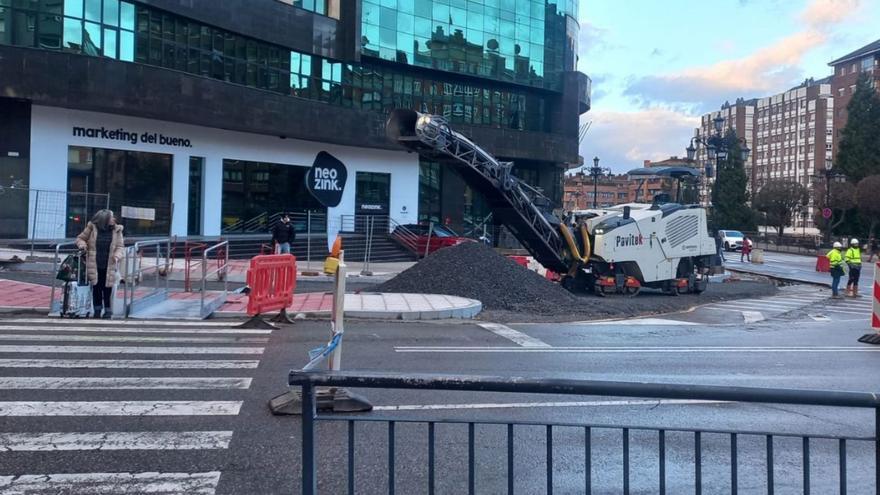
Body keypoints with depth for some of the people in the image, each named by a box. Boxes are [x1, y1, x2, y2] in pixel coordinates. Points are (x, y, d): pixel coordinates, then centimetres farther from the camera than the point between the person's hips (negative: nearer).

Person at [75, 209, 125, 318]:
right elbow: (80, 238, 10)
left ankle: (108, 312, 12)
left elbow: (120, 246, 3)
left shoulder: (116, 230, 0)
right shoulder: (91, 228, -3)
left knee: (107, 289, 1)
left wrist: (117, 256, -16)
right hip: (95, 265, 0)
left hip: (109, 266, 0)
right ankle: (97, 310, 24)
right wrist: (82, 244, -12)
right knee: (96, 288, 9)